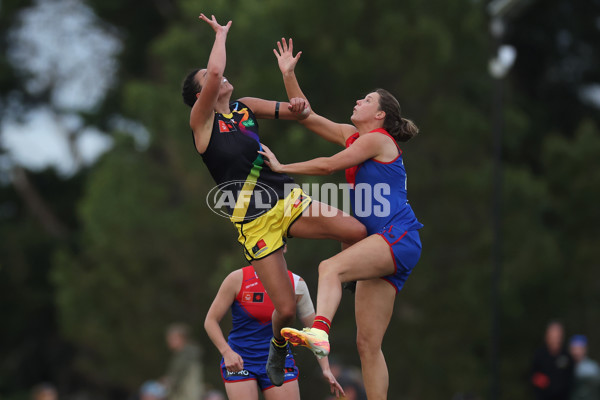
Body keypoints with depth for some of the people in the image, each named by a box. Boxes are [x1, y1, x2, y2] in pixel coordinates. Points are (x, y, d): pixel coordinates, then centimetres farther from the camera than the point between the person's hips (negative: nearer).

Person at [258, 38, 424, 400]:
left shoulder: (377, 139, -2)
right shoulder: (353, 137, 22)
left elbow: (326, 166, -6)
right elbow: (307, 116, 25)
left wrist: (281, 168, 2)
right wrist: (288, 74, 20)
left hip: (399, 236, -9)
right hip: (383, 247, 9)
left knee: (331, 267, -34)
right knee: (368, 343, 1)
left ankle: (319, 332, -56)